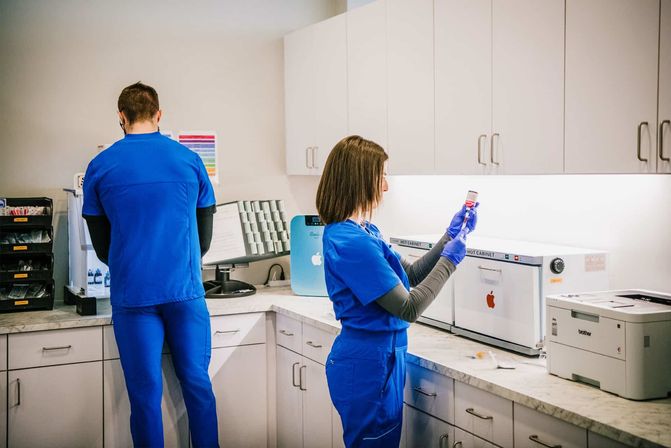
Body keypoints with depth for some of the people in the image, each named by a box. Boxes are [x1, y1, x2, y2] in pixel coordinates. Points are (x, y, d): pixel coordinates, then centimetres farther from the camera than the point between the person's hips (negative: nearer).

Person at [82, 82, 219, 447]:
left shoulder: (100, 167, 1)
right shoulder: (189, 160, 4)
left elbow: (100, 244, 7)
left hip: (132, 294, -1)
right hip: (185, 290, 1)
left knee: (145, 394, 5)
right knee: (197, 383, 11)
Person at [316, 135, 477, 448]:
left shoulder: (364, 231, 6)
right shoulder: (351, 243, -23)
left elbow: (410, 276, 15)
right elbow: (409, 308, -19)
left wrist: (450, 236, 8)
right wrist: (449, 260, -9)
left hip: (374, 359, 10)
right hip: (369, 364, -10)